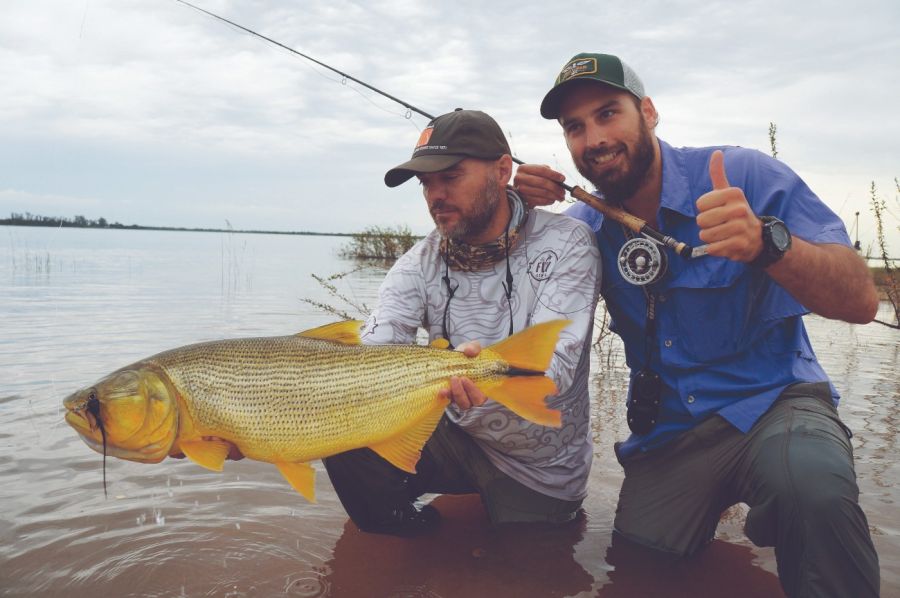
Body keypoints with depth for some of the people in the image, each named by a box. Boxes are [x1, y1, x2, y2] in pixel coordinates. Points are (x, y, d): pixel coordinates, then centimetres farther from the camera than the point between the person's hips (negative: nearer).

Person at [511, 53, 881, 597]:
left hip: (770, 402, -4)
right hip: (665, 432, 5)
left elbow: (861, 301, -18)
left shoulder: (745, 176, -13)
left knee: (813, 488, -37)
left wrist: (766, 242, -40)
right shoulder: (587, 224, 2)